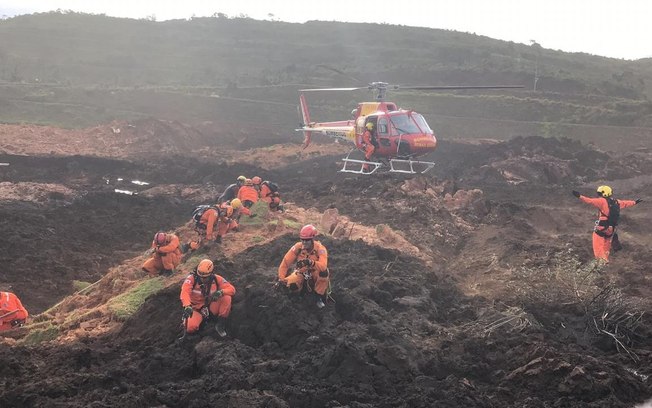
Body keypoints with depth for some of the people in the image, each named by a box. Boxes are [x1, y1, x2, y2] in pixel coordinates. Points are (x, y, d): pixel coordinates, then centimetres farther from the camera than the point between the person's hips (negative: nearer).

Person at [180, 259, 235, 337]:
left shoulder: (216, 279, -11)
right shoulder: (192, 278, -19)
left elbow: (232, 289, -14)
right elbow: (185, 292, -35)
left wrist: (221, 292, -37)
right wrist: (187, 306, -54)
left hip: (211, 308, 2)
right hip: (196, 309, -1)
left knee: (227, 298, -25)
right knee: (190, 327, -29)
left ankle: (220, 325, -8)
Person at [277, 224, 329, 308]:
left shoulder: (320, 248, -26)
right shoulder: (297, 247, -20)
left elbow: (323, 266, -43)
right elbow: (285, 262, -17)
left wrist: (311, 262, -60)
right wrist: (281, 279, -20)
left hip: (315, 273, -2)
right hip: (301, 272, 2)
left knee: (324, 272, -36)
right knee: (291, 285, -28)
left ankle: (320, 297, -13)